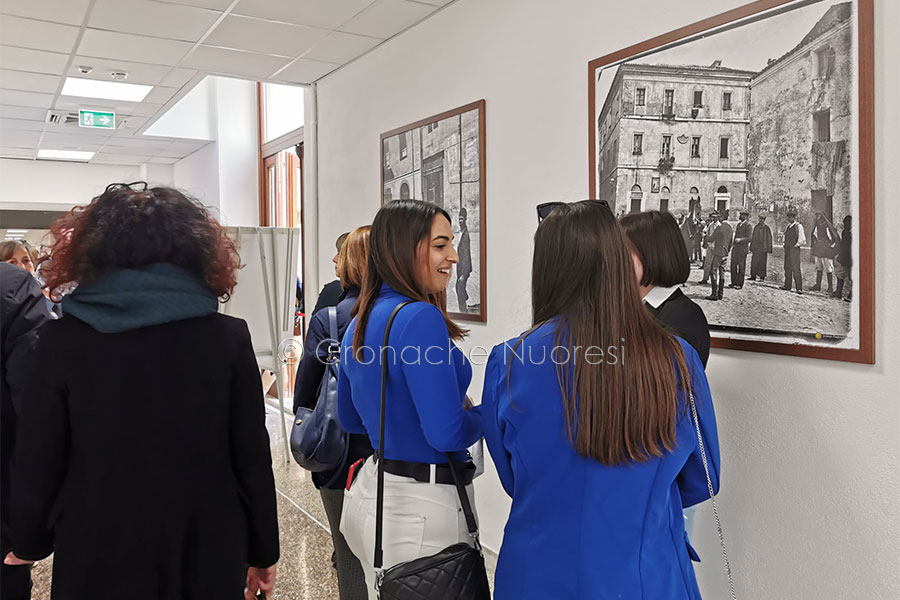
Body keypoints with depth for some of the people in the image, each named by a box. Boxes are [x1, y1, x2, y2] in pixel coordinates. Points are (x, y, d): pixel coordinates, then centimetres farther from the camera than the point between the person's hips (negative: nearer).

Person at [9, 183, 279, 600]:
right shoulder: (228, 337, -11)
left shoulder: (63, 340, -11)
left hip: (97, 556, 0)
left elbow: (36, 463, -5)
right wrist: (263, 552, 5)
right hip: (207, 553, 0)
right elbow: (252, 458, -7)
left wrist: (29, 542, 15)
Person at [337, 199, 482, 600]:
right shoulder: (421, 318, -21)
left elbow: (350, 420, 16)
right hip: (423, 505, -8)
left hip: (372, 489, 9)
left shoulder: (361, 320, 6)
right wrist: (483, 416, -5)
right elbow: (445, 433, -24)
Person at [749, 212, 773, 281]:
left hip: (763, 247, -4)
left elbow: (769, 239, -3)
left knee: (762, 262, 0)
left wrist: (768, 249, -8)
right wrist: (751, 247, 11)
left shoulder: (767, 228, -3)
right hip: (756, 247, 4)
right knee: (754, 262, 1)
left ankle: (762, 277, 5)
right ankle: (753, 276, 7)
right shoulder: (756, 227, 10)